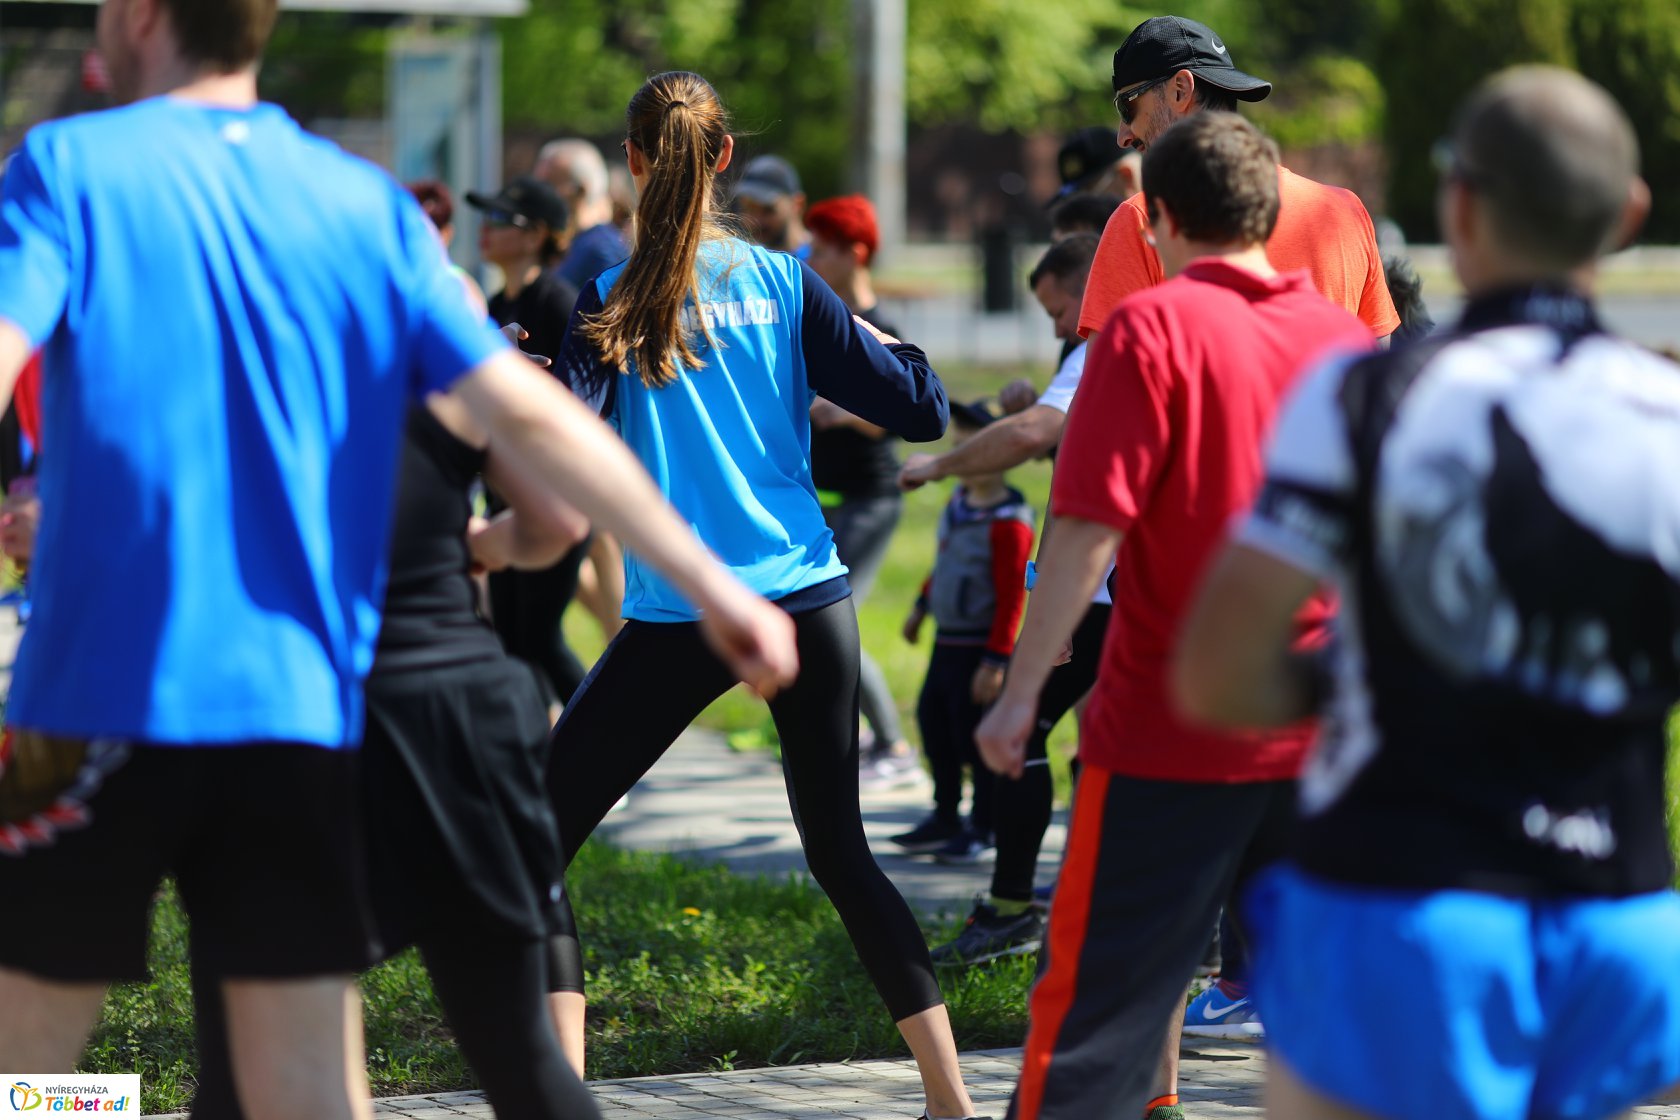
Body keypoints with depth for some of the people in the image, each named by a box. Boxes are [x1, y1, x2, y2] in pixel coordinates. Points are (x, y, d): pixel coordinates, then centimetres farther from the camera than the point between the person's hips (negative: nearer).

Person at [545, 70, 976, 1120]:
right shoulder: (784, 284, 3)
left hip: (679, 620, -3)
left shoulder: (613, 302, -3)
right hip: (809, 602, 3)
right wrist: (888, 344, 22)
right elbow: (921, 410, 3)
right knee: (841, 849, 15)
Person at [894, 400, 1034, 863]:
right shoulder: (959, 500, 6)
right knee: (932, 721, 16)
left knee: (974, 736, -2)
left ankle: (983, 829, 12)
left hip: (978, 646, -9)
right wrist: (921, 606, 31)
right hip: (946, 640, 9)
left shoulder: (1008, 523, -22)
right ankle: (946, 818, 30)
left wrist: (996, 662, -21)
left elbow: (1012, 598, -21)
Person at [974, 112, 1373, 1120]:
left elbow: (1091, 529, -14)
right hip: (1321, 734, 5)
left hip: (1168, 733, -4)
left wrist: (1022, 690, -9)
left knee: (1099, 991, 1)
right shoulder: (1345, 337, 5)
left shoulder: (1152, 329, -9)